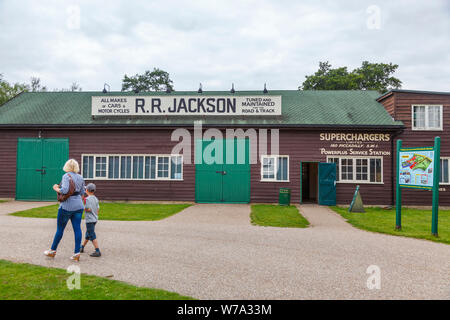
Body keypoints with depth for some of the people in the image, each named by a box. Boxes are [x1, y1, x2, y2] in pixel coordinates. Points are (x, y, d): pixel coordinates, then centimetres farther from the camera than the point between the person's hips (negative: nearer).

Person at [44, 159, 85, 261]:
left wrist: (56, 188, -6)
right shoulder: (80, 177, 7)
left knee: (60, 228, 9)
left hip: (67, 206, -5)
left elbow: (64, 190, -23)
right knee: (77, 228, 2)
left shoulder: (66, 176, -11)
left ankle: (52, 251, 24)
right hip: (78, 206, 5)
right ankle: (77, 253, 2)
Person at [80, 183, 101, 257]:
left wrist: (83, 208, -2)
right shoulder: (96, 199, 9)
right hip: (94, 219, 9)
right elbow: (98, 209, 10)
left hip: (90, 220, -9)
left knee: (92, 236, -9)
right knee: (88, 234, 21)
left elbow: (88, 209, -19)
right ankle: (82, 248, 36)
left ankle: (97, 251, -13)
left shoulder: (88, 199, -14)